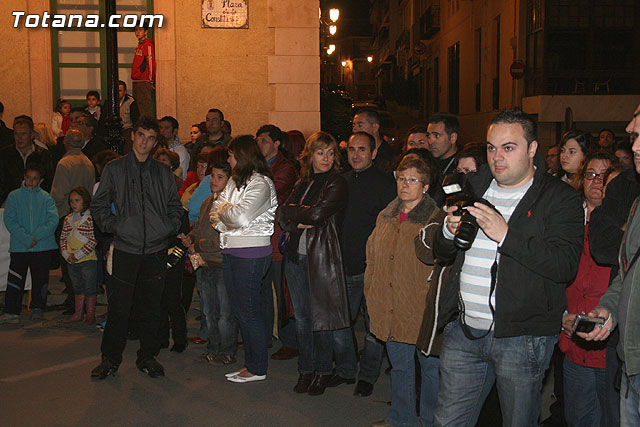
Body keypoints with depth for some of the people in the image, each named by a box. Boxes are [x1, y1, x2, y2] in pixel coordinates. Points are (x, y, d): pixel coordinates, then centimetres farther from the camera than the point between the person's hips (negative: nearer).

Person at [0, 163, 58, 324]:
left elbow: (53, 220, -5)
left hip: (43, 247, 1)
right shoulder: (14, 196, 5)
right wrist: (26, 238, -16)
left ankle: (37, 308, 24)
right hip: (19, 248, -1)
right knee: (15, 280, -2)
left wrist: (36, 237, -16)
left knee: (40, 280, 9)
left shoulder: (46, 198, 6)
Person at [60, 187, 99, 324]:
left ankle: (90, 315, 10)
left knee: (90, 289, 1)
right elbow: (63, 238, 13)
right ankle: (78, 314, 25)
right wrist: (66, 254, -3)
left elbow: (93, 240, -15)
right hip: (72, 261, 6)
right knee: (77, 288, 16)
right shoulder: (68, 219, 9)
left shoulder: (91, 218, -10)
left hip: (88, 259, -6)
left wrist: (78, 255, -15)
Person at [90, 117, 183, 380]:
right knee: (119, 308, 0)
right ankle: (110, 359, 15)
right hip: (126, 249, -2)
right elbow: (98, 205, 8)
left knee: (151, 308, 8)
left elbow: (175, 205, 18)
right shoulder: (115, 169, 6)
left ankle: (147, 357, 21)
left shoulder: (163, 173, 11)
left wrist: (170, 227, 1)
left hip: (156, 251, 2)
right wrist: (113, 225, -7)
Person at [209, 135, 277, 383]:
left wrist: (224, 210, -8)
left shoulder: (260, 183, -14)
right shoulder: (235, 181, 15)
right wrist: (223, 221, -6)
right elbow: (215, 211, 15)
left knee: (248, 311, -2)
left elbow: (241, 217, -27)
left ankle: (257, 369, 10)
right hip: (231, 251, 9)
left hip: (251, 253, -9)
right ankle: (250, 363, 24)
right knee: (238, 309, 13)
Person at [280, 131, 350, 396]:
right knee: (301, 316, 11)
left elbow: (316, 214, -18)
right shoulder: (303, 183, 14)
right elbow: (283, 215, 8)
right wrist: (297, 224, -12)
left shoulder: (337, 184, -6)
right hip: (296, 255, 6)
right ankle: (305, 370, 25)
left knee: (320, 316, 3)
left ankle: (323, 371, 20)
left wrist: (292, 211, -2)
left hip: (321, 257, -6)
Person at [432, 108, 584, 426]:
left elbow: (565, 266, -18)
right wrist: (449, 231, -7)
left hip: (522, 338, -4)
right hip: (463, 330, 5)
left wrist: (505, 235, -25)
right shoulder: (473, 186, 12)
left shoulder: (560, 198, -5)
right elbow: (442, 254, 16)